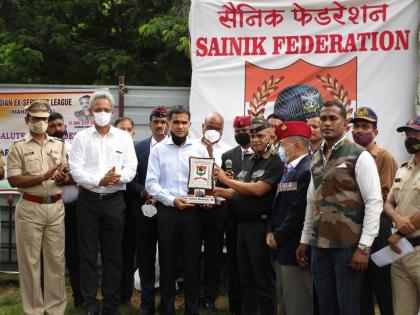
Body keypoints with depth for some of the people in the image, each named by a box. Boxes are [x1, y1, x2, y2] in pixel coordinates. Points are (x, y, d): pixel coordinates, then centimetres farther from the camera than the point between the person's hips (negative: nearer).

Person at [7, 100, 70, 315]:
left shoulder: (59, 145, 9)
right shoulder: (18, 147, -2)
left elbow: (70, 175, 10)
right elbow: (13, 180, -10)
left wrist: (62, 179, -13)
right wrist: (43, 177, -19)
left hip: (56, 207, 3)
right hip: (30, 208, -3)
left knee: (56, 259, 9)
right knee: (30, 260, 5)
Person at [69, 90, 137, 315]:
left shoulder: (124, 137, 7)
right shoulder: (81, 137, 3)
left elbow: (131, 168, -1)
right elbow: (76, 170, -6)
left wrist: (118, 177, -21)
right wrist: (99, 180, -19)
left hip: (114, 201, 1)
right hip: (88, 200, -1)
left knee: (113, 254, 6)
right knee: (88, 253, 4)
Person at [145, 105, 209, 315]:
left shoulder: (200, 149, 6)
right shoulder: (158, 149, 3)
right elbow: (151, 183, -3)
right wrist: (172, 200, -14)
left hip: (193, 211, 1)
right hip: (166, 210, 0)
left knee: (192, 261, 5)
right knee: (167, 261, 7)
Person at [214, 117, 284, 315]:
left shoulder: (276, 163, -12)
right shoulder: (249, 161, 14)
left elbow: (257, 190, -21)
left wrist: (226, 180, -15)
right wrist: (216, 191, 0)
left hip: (261, 226, -8)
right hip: (243, 224, 8)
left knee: (264, 280, 2)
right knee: (245, 278, 15)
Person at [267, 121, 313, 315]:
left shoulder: (307, 170, -17)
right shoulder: (290, 169, 14)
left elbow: (298, 212, -21)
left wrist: (278, 237, -12)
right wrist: (271, 232, 5)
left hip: (295, 248, -10)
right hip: (283, 247, 10)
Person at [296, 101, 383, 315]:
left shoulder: (359, 156, -7)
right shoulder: (316, 158, 12)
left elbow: (374, 202, -11)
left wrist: (364, 246, -16)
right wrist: (305, 240, 15)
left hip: (348, 244, -5)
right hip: (319, 244, 6)